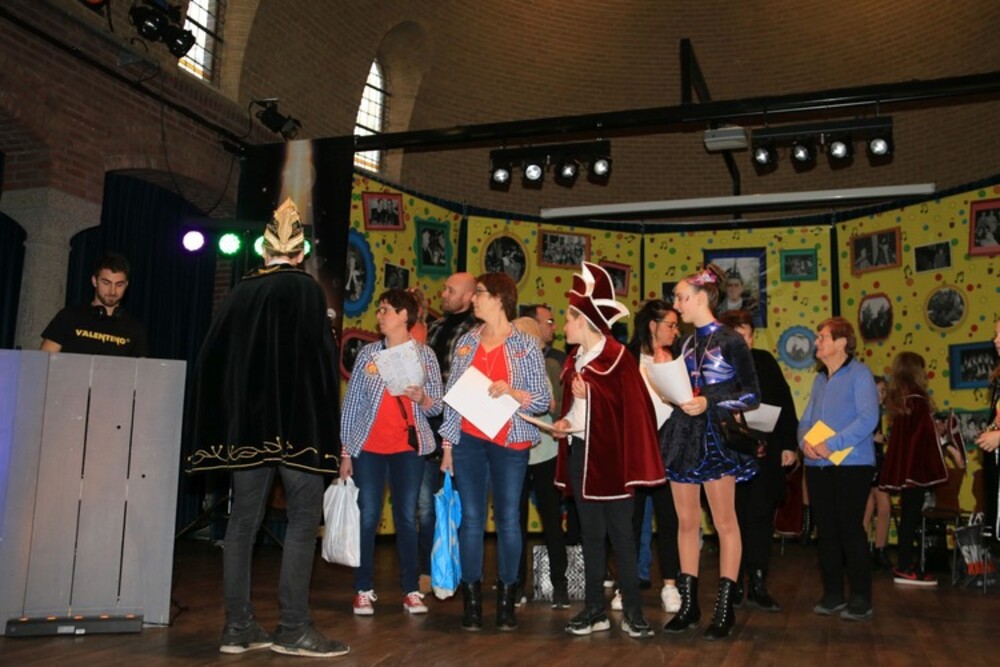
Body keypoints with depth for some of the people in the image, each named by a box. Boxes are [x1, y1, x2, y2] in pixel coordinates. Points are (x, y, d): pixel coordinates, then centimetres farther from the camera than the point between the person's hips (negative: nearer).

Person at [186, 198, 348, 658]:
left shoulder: (241, 291, 10)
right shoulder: (305, 289, -5)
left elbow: (212, 355, 10)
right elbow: (319, 355, -12)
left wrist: (229, 419, 17)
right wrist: (326, 421, -4)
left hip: (246, 422, 6)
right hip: (295, 420, -5)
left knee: (243, 519, 8)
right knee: (304, 518, 0)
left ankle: (238, 626, 11)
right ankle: (293, 628, -2)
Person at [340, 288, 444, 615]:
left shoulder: (424, 354, 4)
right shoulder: (368, 353, 6)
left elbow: (437, 406, 5)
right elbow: (351, 402, 6)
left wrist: (420, 397, -18)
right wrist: (345, 452, 2)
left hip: (408, 447, -1)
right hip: (369, 447, 1)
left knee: (407, 518, 3)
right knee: (367, 518, 0)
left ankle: (411, 590, 10)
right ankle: (363, 591, 10)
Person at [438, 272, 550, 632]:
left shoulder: (525, 345, 1)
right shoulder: (465, 342, 10)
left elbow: (543, 400, -1)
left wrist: (512, 392, -18)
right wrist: (447, 443, 5)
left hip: (510, 442, -2)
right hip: (468, 440, 2)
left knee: (508, 518, 1)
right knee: (471, 518, 2)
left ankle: (506, 600, 12)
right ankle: (472, 599, 10)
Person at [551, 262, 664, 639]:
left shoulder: (616, 357, -10)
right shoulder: (575, 361, 12)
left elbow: (631, 408, -15)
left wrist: (589, 394, -22)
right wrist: (564, 422, 2)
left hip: (610, 455, -7)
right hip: (579, 453, 7)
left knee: (620, 532, -1)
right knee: (590, 533, 11)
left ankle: (632, 611, 9)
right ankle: (594, 609, 18)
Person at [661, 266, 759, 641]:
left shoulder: (730, 341, -6)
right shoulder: (688, 343, 14)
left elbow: (751, 395, -8)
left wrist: (710, 404, -18)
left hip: (714, 435, -7)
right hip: (683, 435, 7)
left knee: (724, 523, 0)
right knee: (686, 521, 9)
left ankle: (725, 610, 7)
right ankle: (688, 605, 17)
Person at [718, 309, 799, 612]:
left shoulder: (764, 361, 4)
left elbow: (784, 403, 5)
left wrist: (789, 444, 1)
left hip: (765, 454, 1)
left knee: (760, 518, 3)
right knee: (733, 519, 7)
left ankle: (758, 586, 10)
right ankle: (733, 585, 19)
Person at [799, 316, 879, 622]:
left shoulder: (859, 373, -5)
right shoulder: (820, 379, 16)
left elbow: (868, 418, -16)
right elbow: (806, 420, 15)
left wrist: (831, 444, -20)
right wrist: (805, 441, -7)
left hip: (852, 463, -7)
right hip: (817, 466, 7)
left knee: (850, 528, -4)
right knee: (826, 529, 9)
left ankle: (861, 599, 7)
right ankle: (833, 593, 19)